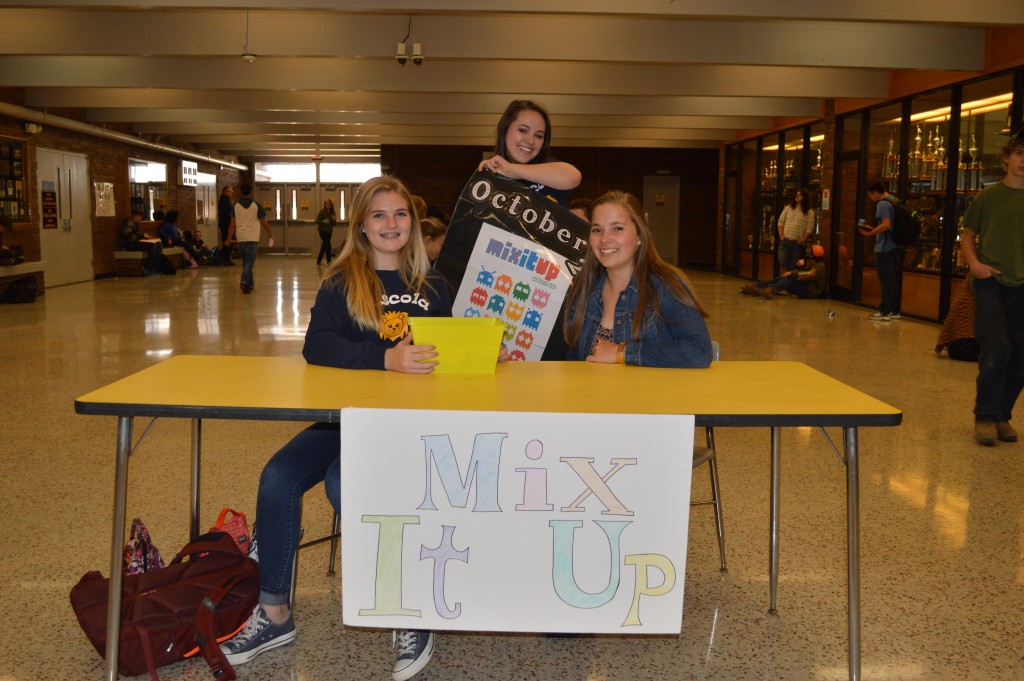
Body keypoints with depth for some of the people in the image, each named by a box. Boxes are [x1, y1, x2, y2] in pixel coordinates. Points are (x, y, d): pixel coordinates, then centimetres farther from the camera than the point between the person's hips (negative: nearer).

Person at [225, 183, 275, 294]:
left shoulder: (236, 206, 2)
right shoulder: (256, 206, -4)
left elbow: (232, 224, 0)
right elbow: (264, 222, -1)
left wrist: (229, 239, 5)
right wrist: (270, 235, 13)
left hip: (240, 238, 3)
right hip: (253, 238, -3)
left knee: (245, 261, 16)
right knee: (250, 261, -4)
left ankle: (250, 284, 22)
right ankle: (244, 281, -24)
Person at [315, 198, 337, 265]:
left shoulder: (332, 212, 5)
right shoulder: (322, 211, -8)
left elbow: (334, 224, 8)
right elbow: (317, 221, -11)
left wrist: (334, 220, -13)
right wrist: (323, 221, -29)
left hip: (329, 231, 5)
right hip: (322, 230, -5)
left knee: (324, 246, 11)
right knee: (327, 244, -16)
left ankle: (319, 261, 23)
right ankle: (329, 261, -14)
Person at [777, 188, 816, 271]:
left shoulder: (809, 212, 2)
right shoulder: (788, 207, 10)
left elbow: (809, 229, -3)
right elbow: (781, 222, 10)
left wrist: (802, 240, -12)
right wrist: (781, 235, -2)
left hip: (798, 243, -2)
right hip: (785, 241, 2)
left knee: (795, 266, 1)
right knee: (783, 263, -4)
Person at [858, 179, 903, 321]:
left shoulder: (882, 204, -13)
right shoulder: (895, 201, 15)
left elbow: (886, 224, -23)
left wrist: (870, 233, -17)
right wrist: (874, 230, 17)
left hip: (884, 248, -9)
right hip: (897, 247, 9)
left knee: (885, 280, -5)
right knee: (895, 280, 11)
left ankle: (884, 312, -2)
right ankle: (894, 310, 16)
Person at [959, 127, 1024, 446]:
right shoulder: (988, 197, 3)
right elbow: (968, 236, 10)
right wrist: (974, 263, -8)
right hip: (991, 282, -2)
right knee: (996, 351, -12)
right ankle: (986, 417, 0)